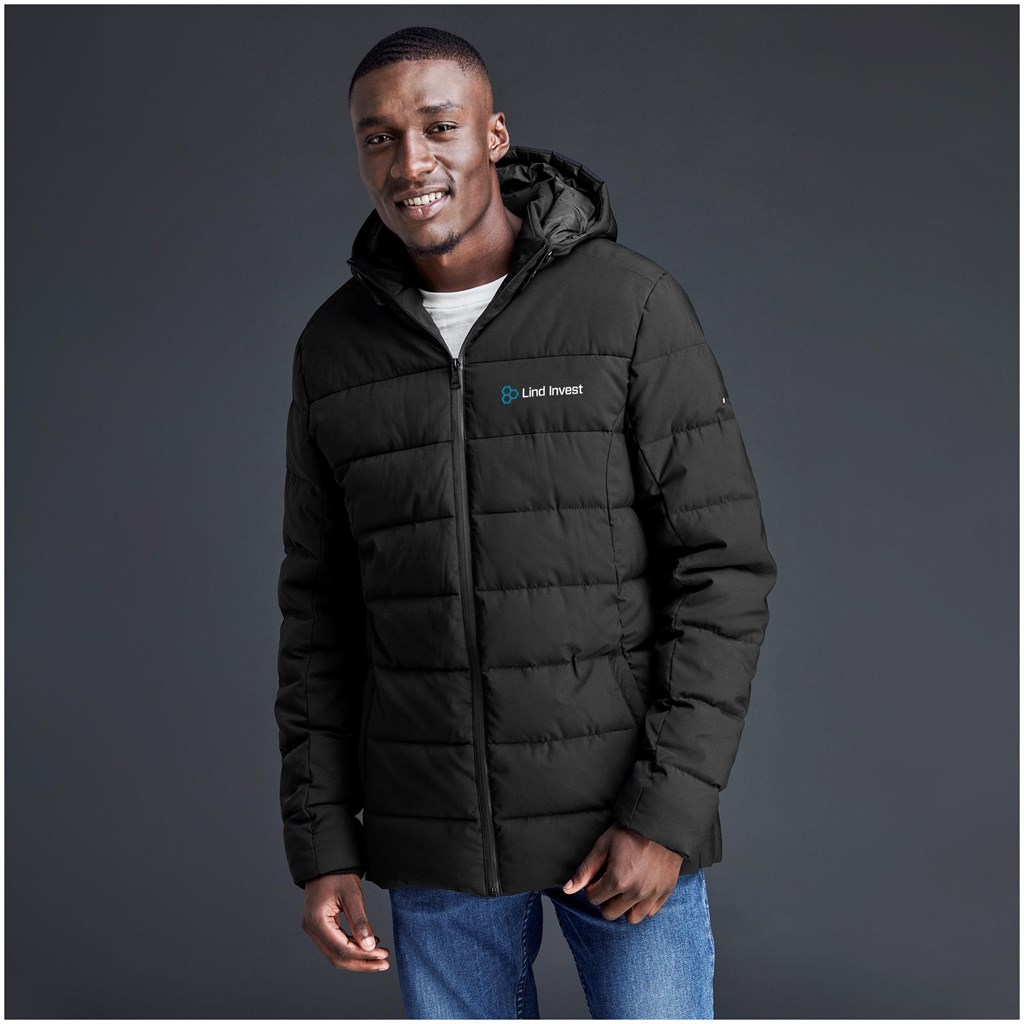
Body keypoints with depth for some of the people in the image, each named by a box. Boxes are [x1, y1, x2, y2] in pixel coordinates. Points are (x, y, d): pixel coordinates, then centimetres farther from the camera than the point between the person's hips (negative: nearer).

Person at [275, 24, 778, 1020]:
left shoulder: (631, 304, -10)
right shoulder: (335, 346, 2)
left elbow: (723, 564, -10)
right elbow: (321, 604, 6)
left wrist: (669, 809, -17)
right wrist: (320, 843, 2)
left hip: (622, 816, -3)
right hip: (431, 828, 3)